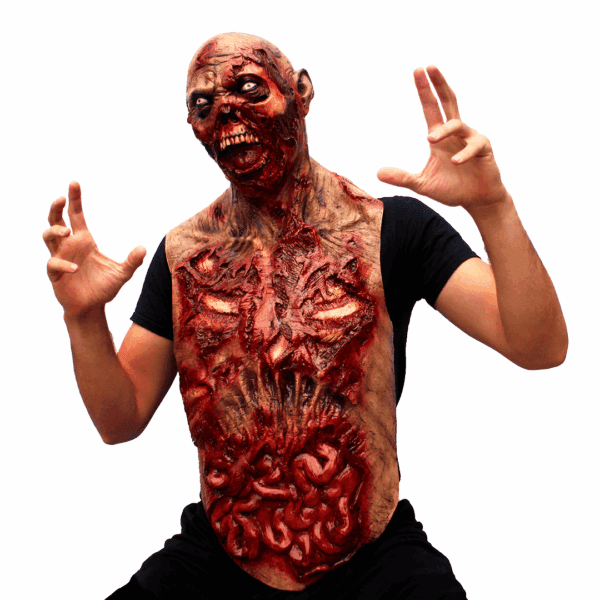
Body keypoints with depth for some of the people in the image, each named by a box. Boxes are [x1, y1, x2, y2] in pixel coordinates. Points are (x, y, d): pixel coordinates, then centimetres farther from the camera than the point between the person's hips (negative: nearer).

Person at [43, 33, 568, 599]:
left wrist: (493, 207, -31)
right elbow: (121, 421, 2)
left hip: (371, 552, -2)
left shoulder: (389, 227, -8)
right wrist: (84, 319, -17)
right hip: (220, 549, 3)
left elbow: (540, 349, -16)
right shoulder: (182, 254, 1)